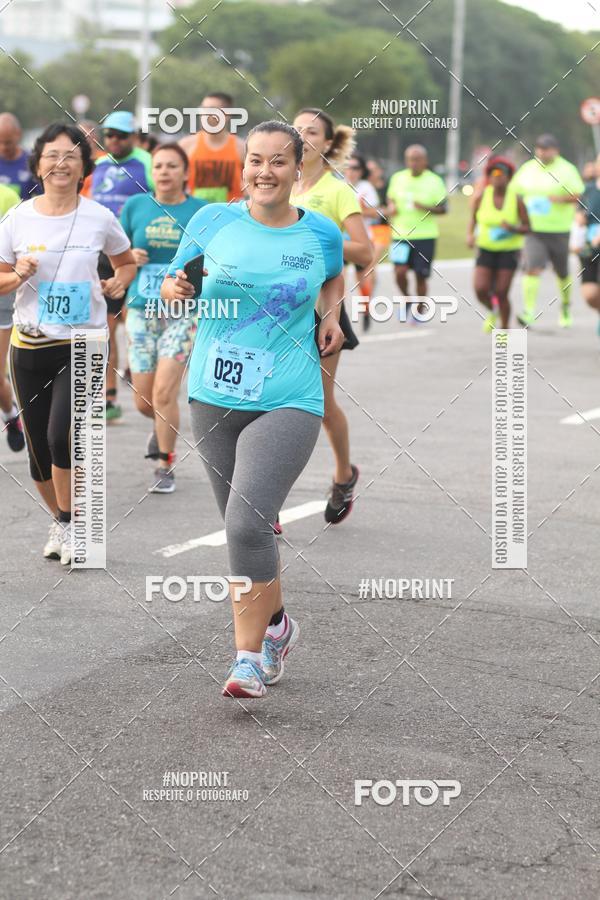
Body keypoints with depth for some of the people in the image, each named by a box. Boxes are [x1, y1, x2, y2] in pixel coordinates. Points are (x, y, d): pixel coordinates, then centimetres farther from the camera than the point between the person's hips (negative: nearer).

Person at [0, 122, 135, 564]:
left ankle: (67, 524, 2)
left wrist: (119, 281, -5)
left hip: (83, 344, -2)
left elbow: (127, 261, 16)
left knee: (61, 435, -19)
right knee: (38, 446, 8)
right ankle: (62, 522, 32)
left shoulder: (99, 218, -2)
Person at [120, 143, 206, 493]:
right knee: (144, 401, 7)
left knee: (164, 394, -12)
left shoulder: (201, 211, -3)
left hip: (182, 312, -3)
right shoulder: (136, 206, 3)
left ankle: (166, 468, 5)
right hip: (141, 310, 3)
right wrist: (130, 257, -9)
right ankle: (163, 427, 43)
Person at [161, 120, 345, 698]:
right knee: (243, 527, 13)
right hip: (214, 397, 3)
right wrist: (175, 290, -12)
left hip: (288, 403, -3)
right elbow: (173, 288, 10)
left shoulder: (321, 233, 1)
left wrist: (331, 316, 5)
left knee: (247, 521, -19)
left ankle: (248, 655, -7)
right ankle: (276, 625, 38)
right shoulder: (212, 221, 1)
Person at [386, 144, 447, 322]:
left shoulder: (435, 181, -3)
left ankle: (419, 311, 20)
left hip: (425, 235, -2)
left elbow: (444, 208, 0)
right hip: (400, 234, 2)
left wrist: (426, 208, -18)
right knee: (400, 272, -12)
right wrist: (391, 207, -2)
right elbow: (390, 199, 21)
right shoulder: (397, 178, 6)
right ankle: (407, 299, 16)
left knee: (420, 276, 2)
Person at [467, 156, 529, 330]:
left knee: (501, 293, -6)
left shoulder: (516, 200, -8)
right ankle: (493, 311, 22)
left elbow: (527, 227, -4)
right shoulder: (482, 197, -3)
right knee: (480, 289, -12)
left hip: (509, 251, -2)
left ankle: (504, 328, 15)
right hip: (486, 250, 2)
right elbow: (473, 218, 13)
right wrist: (470, 234, -5)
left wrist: (513, 228, -23)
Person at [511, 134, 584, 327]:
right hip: (533, 230, 1)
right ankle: (529, 311, -23)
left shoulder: (566, 170, -3)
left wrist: (559, 198, -29)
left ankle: (566, 306, 38)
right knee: (532, 268, -16)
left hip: (559, 230, -1)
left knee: (562, 273, 13)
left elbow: (578, 196, -11)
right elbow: (514, 193, 17)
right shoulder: (527, 169, 7)